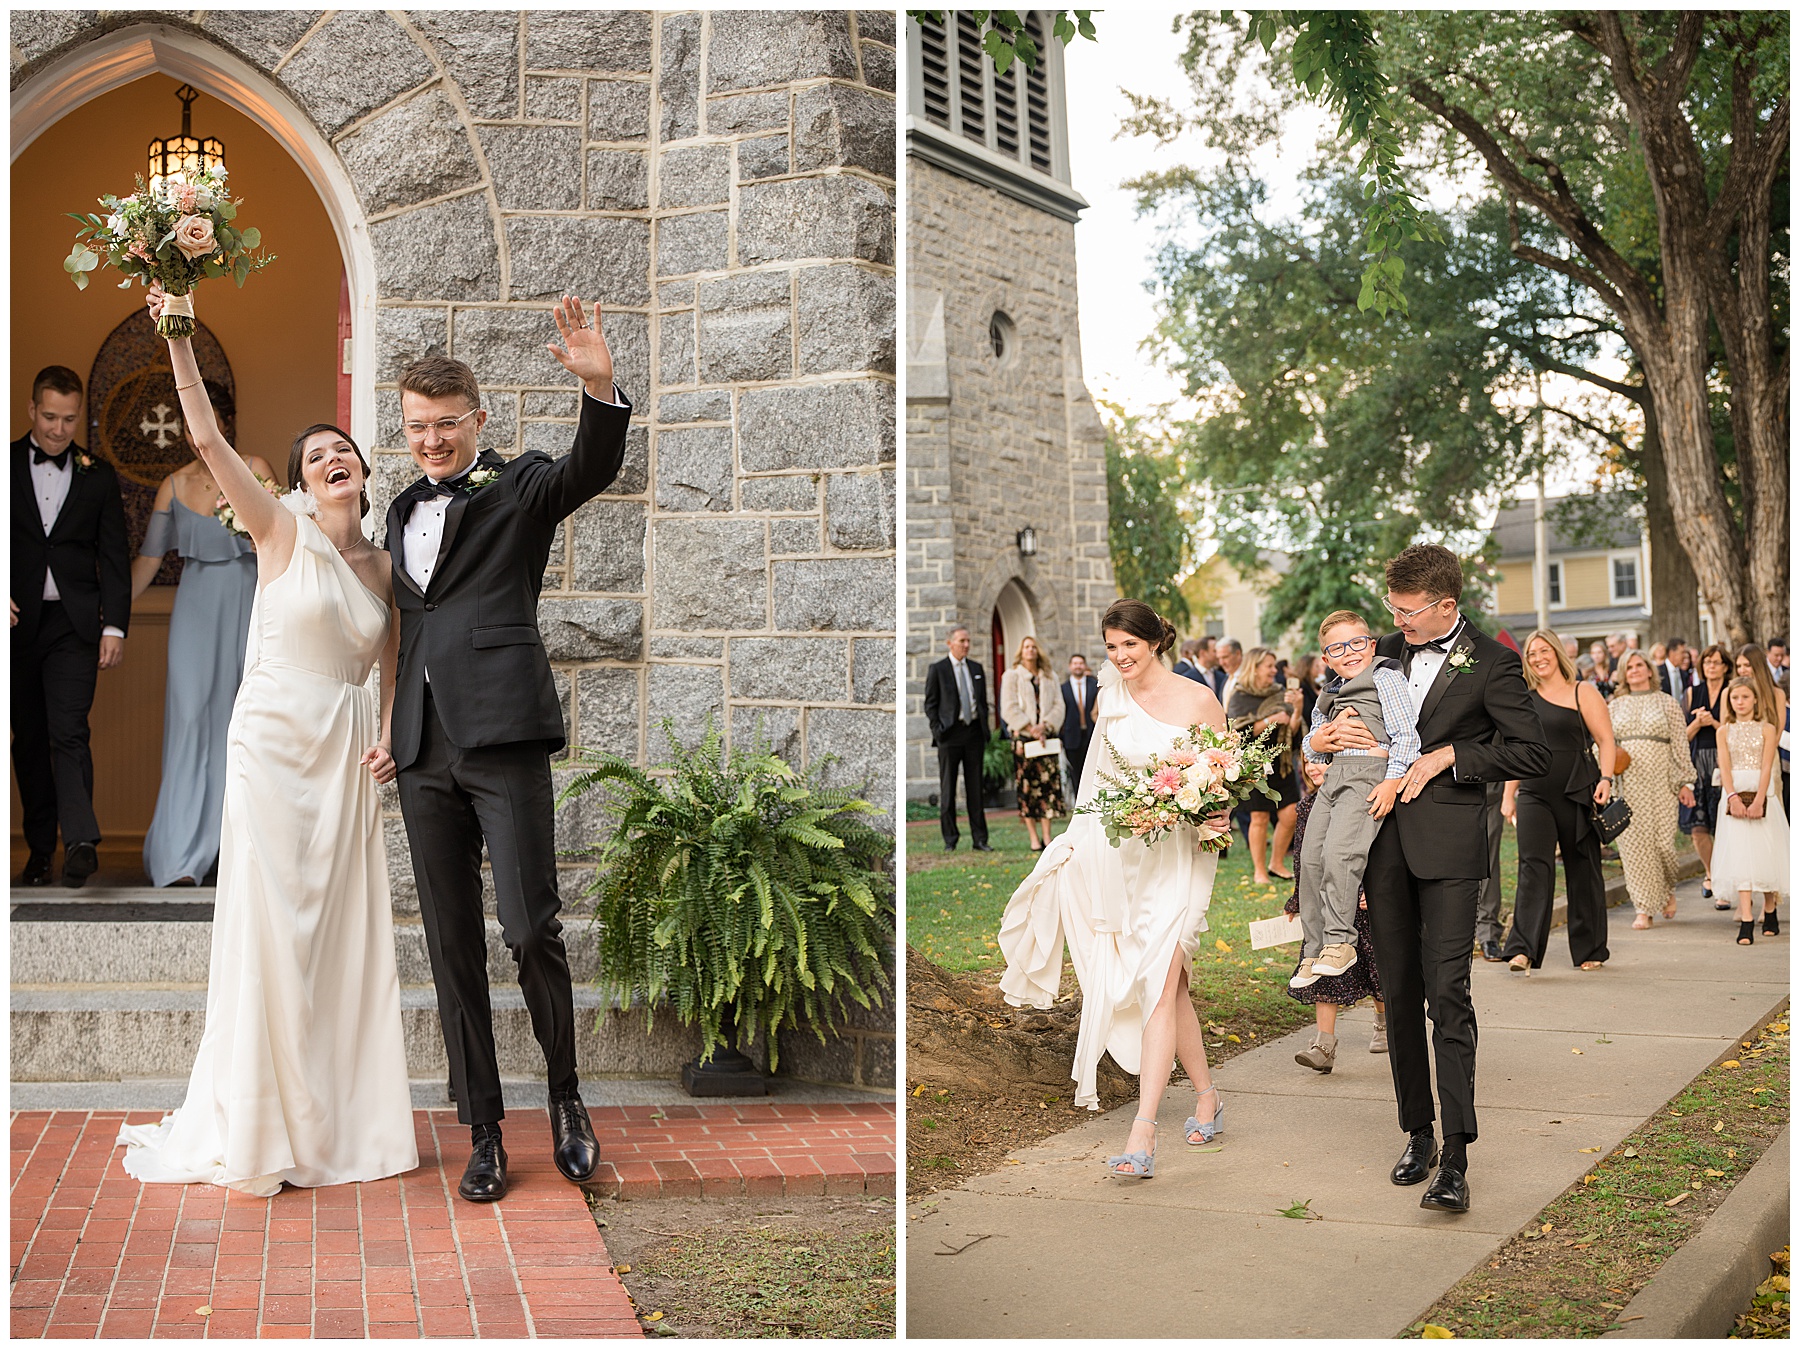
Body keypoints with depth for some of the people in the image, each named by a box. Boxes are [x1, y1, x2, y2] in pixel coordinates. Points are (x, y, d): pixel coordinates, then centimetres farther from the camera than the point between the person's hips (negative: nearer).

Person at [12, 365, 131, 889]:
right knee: (29, 739, 7)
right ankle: (39, 849, 14)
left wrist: (114, 626, 0)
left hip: (74, 624, -1)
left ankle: (81, 841, -21)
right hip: (18, 624, 1)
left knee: (69, 732, -15)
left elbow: (114, 556, 7)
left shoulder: (98, 475, 8)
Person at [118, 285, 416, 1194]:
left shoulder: (382, 565, 10)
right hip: (275, 742, -4)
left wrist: (388, 738, 1)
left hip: (350, 758, 4)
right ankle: (260, 1127, 8)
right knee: (268, 920, -4)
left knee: (346, 925, 5)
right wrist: (178, 339, -17)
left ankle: (342, 1119, 16)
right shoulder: (281, 533, -1)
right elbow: (207, 439, -11)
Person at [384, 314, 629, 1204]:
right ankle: (484, 1135, 15)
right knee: (452, 947, 6)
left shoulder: (518, 487, 3)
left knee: (532, 931, -9)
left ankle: (566, 1098, 15)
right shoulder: (403, 512, 21)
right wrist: (390, 728, 19)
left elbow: (592, 470, -17)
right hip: (424, 755, 6)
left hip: (503, 738, -5)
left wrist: (600, 386, -36)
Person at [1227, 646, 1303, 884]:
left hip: (1280, 763, 4)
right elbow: (1241, 731, -11)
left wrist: (1297, 708, -9)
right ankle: (1259, 872, 8)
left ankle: (1275, 864, 15)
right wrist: (1271, 720, -18)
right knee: (1260, 818, -3)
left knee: (1290, 815, -2)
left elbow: (1292, 729, 7)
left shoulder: (1280, 694, 10)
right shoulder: (1240, 697, -1)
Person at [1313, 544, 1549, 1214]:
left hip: (1447, 844, -5)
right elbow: (1345, 718, 23)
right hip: (1384, 842, 5)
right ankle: (1418, 1134, 20)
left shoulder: (1491, 662, -4)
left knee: (1447, 995, -12)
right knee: (1400, 994, 9)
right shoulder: (1385, 650, 11)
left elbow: (1532, 752, -4)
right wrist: (1324, 738, 0)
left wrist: (1447, 757, -11)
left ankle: (1455, 1159, -12)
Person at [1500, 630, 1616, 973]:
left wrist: (1605, 778, -16)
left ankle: (1590, 950, 18)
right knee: (1534, 866, -11)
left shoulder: (1582, 692, 2)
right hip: (1534, 793, 2)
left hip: (1577, 792, -2)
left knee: (1582, 870, 5)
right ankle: (1523, 950, -19)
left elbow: (1606, 741, -2)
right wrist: (1509, 795, 16)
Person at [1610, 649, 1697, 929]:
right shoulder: (1616, 706, 12)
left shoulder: (1666, 703, 6)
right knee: (1633, 842, -4)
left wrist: (1686, 782, 0)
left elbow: (1681, 745, 5)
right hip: (1627, 782, 2)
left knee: (1662, 839, -6)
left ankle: (1668, 889, 25)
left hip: (1660, 780, -2)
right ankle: (1644, 909, 2)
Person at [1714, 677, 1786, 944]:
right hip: (1735, 796, 1)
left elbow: (1766, 767, -6)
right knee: (1740, 855, -8)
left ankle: (1770, 913, 22)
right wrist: (1733, 798, -15)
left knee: (1765, 852, 3)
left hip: (1762, 795, -1)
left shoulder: (1767, 729, 3)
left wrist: (1759, 800, -17)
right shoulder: (1725, 731, 8)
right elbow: (1724, 766, -1)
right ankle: (1746, 921, -13)